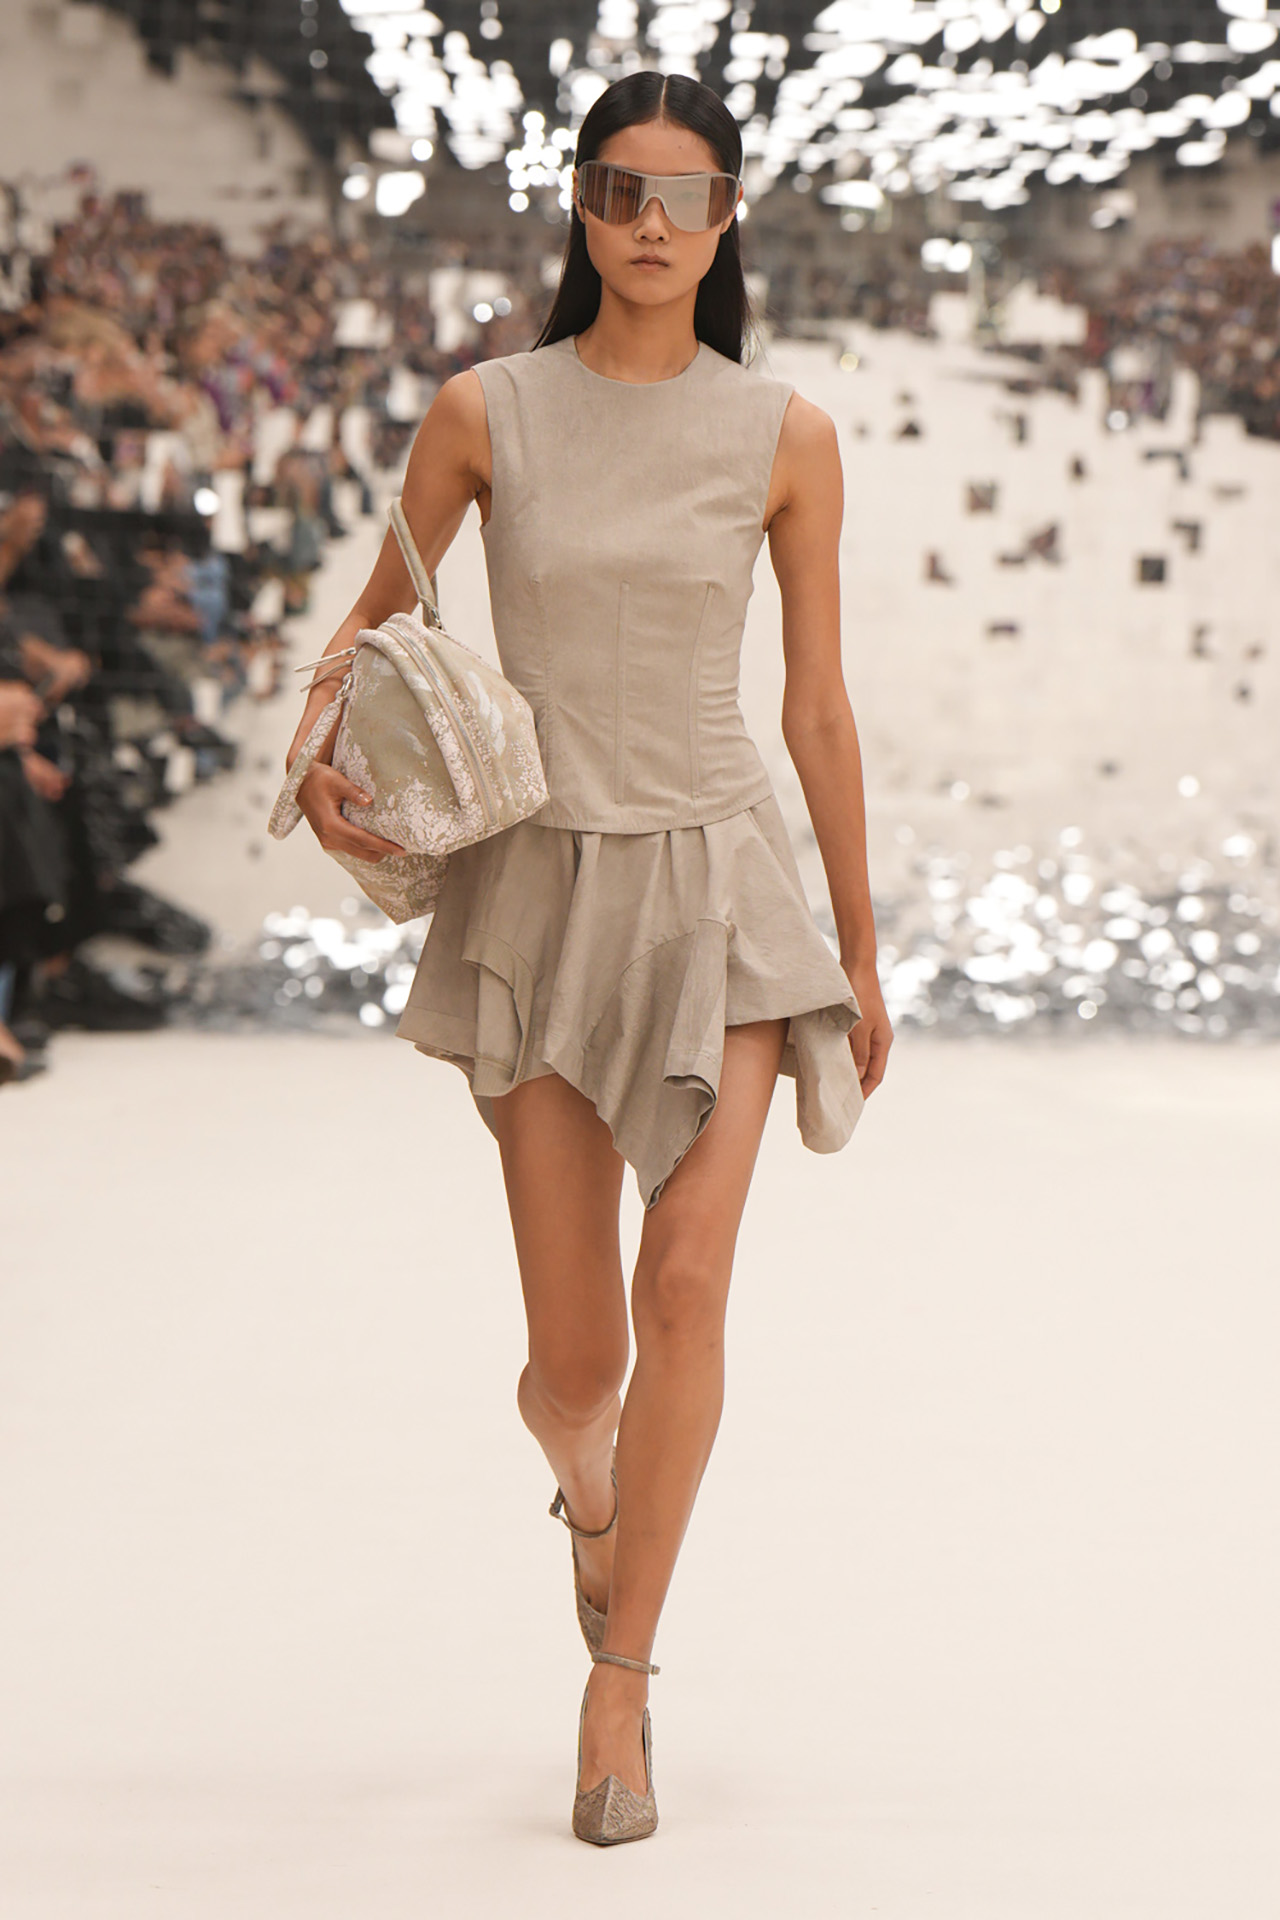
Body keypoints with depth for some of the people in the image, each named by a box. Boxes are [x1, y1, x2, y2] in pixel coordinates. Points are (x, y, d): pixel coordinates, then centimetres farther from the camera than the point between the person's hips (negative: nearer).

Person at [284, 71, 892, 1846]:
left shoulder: (783, 438, 0)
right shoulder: (486, 413, 0)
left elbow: (819, 709, 5)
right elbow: (380, 613, 11)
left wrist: (860, 951, 9)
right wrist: (316, 748, -10)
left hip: (718, 880, 0)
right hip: (544, 887, 0)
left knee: (686, 1283, -15)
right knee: (574, 1359, 3)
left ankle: (618, 1684, 0)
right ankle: (588, 1492, 42)